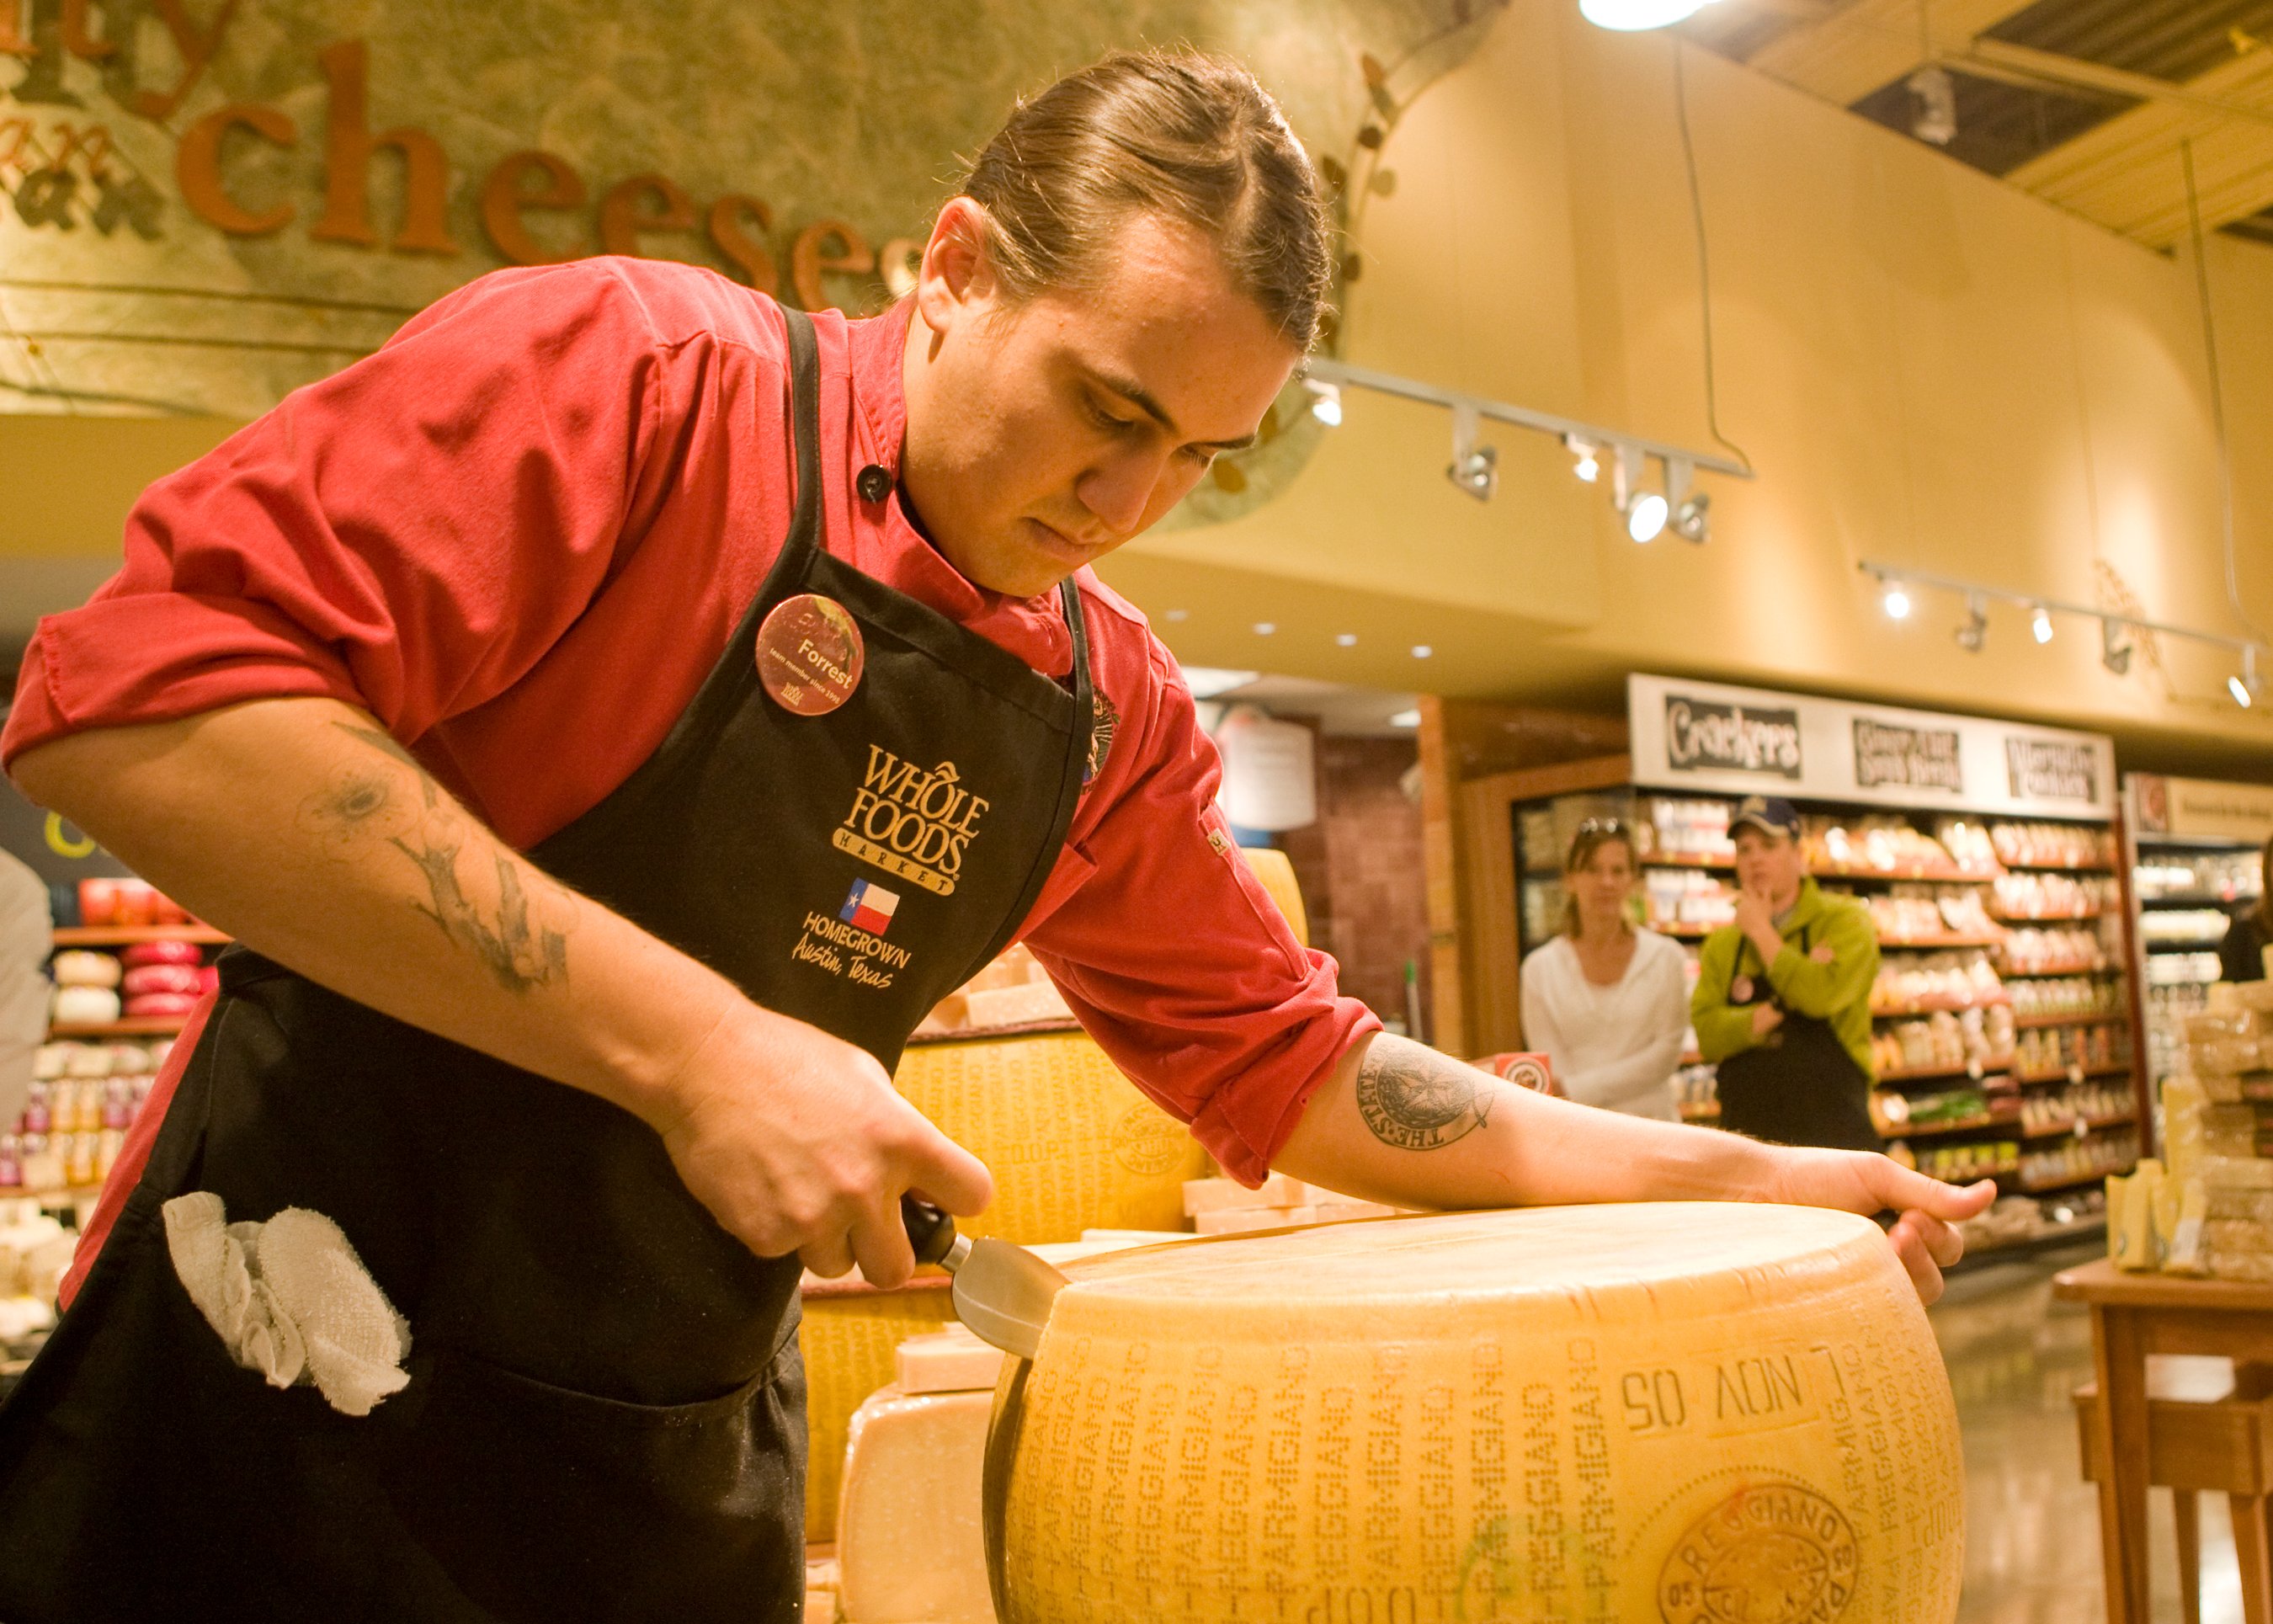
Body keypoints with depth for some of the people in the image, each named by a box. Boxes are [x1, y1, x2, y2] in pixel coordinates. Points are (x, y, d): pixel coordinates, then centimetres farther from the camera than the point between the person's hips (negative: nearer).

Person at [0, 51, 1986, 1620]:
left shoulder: (1114, 709, 2)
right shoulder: (637, 372, -15)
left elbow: (1289, 1063, 9)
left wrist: (1728, 1175, 5)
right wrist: (690, 1044, -27)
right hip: (285, 1432, -5)